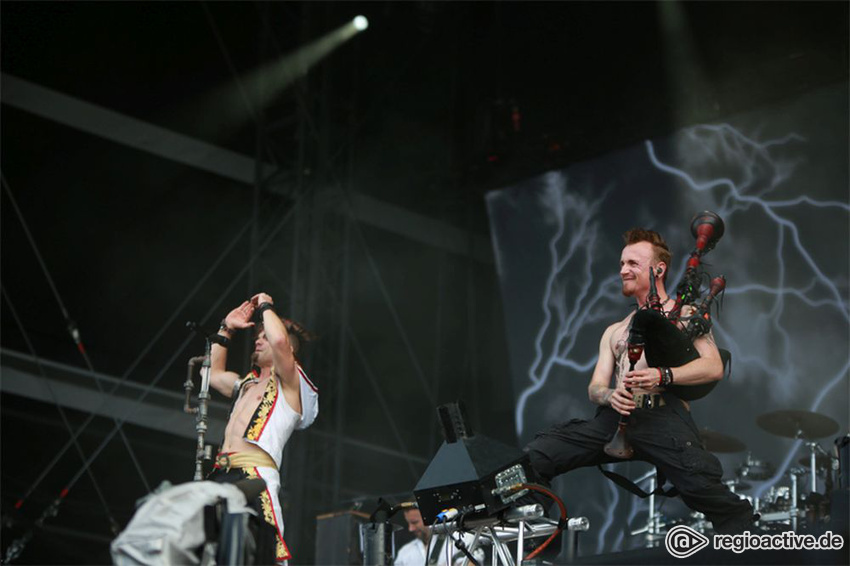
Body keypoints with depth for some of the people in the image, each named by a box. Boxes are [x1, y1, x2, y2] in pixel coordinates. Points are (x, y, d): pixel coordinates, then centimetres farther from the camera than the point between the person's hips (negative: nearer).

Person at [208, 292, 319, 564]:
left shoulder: (290, 383, 5)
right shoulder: (247, 384, 30)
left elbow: (279, 340, -14)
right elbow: (213, 372, 46)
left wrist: (266, 307, 4)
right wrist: (226, 329, 39)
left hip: (255, 477, -8)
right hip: (222, 474, 8)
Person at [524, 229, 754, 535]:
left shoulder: (686, 314, 16)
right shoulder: (614, 332, 33)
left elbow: (714, 367, 1)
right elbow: (595, 387, 22)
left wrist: (663, 376, -16)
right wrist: (609, 395, -4)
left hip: (664, 415, -5)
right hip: (615, 416, 6)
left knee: (701, 485, -34)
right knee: (533, 457, -17)